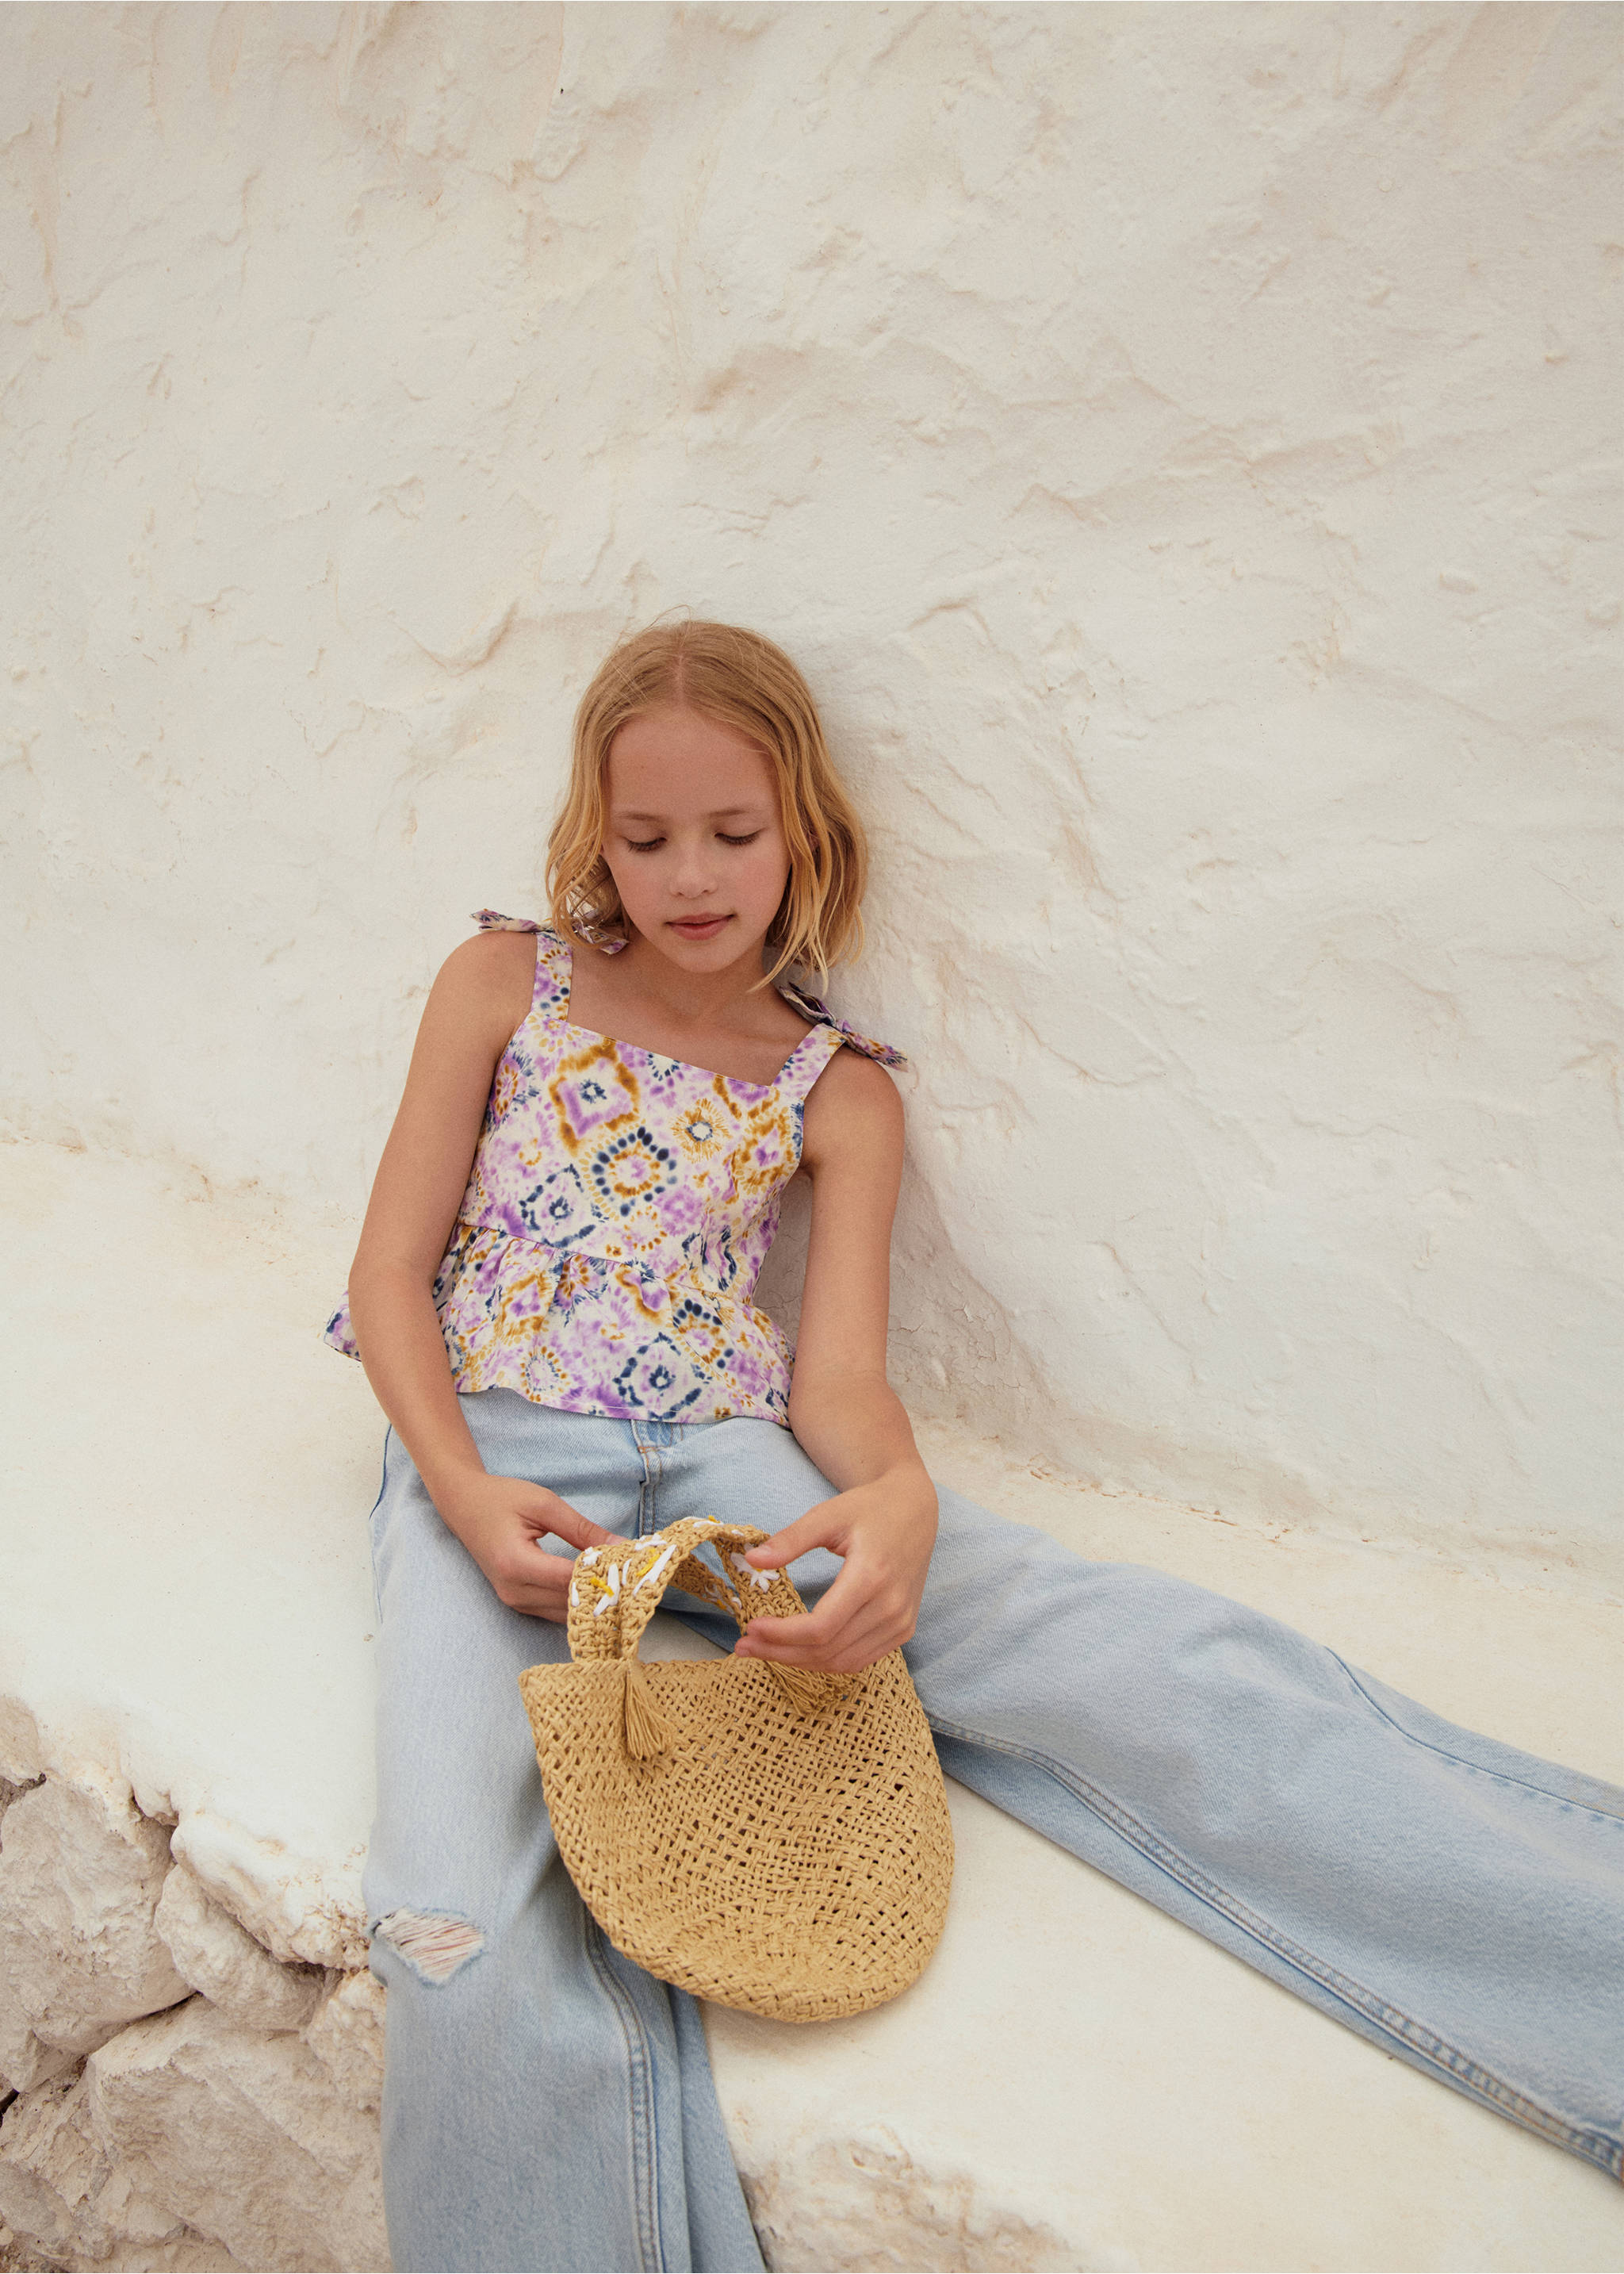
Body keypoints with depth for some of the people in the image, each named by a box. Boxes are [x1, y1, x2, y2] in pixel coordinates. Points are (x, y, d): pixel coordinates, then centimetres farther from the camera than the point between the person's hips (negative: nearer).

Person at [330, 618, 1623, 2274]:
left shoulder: (839, 1092, 7)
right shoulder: (505, 986, 6)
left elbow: (840, 1374, -1)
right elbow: (392, 1264, 4)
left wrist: (898, 1499, -27)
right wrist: (468, 1494, -14)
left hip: (720, 1454, 0)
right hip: (493, 1444, 1)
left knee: (1111, 1645, -24)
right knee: (476, 1927, -31)